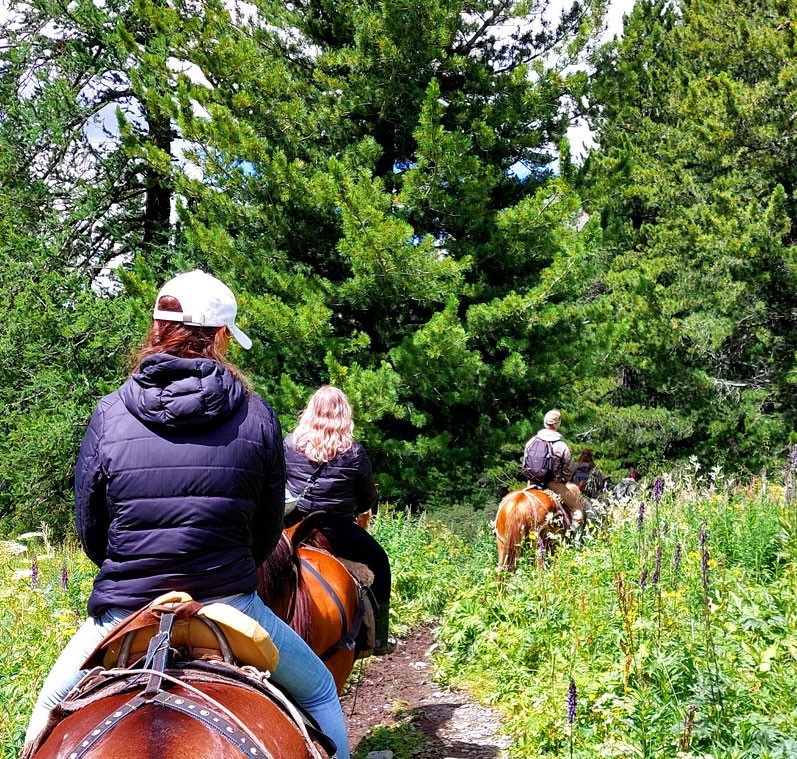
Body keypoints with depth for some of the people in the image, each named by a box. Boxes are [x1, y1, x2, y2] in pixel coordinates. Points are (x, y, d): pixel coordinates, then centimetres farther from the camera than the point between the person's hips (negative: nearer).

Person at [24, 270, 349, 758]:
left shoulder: (110, 414, -4)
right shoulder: (257, 415, -5)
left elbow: (89, 529, 3)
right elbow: (267, 532, 2)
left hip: (124, 611, 1)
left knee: (52, 708, 30)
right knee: (320, 693, 23)